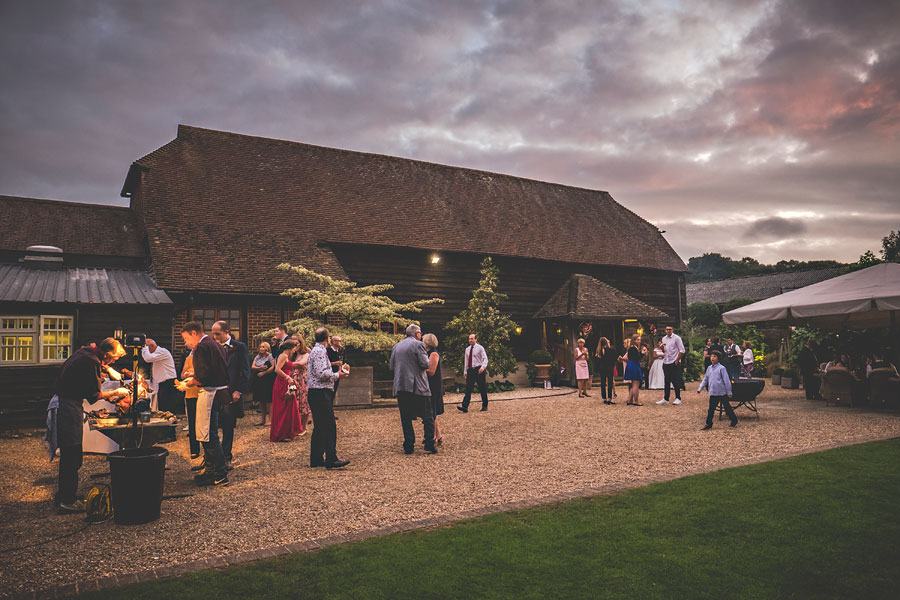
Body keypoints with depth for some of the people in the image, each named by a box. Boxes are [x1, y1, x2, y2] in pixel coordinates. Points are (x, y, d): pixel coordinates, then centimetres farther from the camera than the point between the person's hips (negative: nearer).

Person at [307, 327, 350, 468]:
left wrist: (336, 374, 17)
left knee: (320, 427, 13)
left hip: (318, 393, 11)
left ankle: (316, 459, 18)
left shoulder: (316, 350, 19)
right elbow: (322, 373, -21)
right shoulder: (319, 351, -12)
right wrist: (337, 375, -9)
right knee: (329, 426, -10)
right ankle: (331, 460, -9)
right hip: (321, 393, -11)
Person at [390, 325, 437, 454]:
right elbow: (425, 364, -12)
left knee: (406, 418, 9)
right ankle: (429, 446, 0)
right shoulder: (418, 344, -6)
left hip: (400, 386, 5)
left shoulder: (396, 346, 12)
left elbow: (392, 367, 14)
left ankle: (408, 447, 9)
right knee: (427, 417, 4)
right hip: (417, 386, -5)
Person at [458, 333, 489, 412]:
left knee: (482, 389, 3)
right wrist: (465, 371, 14)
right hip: (470, 370, 4)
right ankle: (465, 407, -11)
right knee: (468, 389, -5)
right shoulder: (467, 349, 14)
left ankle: (484, 406, 14)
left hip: (478, 370, -4)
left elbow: (485, 359, -6)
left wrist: (482, 367, -22)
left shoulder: (480, 348, -1)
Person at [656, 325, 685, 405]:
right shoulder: (664, 338, 12)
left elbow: (682, 350, -8)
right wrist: (662, 347, -4)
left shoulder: (676, 338, -6)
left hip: (674, 363, -6)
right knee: (666, 381, 9)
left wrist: (677, 360, -12)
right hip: (665, 363, 6)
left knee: (675, 381, -2)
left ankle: (678, 398, 7)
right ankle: (665, 399, 15)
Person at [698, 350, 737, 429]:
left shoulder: (721, 368, -9)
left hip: (722, 393, -5)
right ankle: (708, 424, 12)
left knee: (727, 407, 8)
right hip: (713, 393, 5)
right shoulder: (709, 368, 9)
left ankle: (734, 421, 24)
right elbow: (705, 379, 16)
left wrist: (729, 392, -7)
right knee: (711, 409, 6)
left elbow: (726, 380, -8)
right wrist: (700, 388, 11)